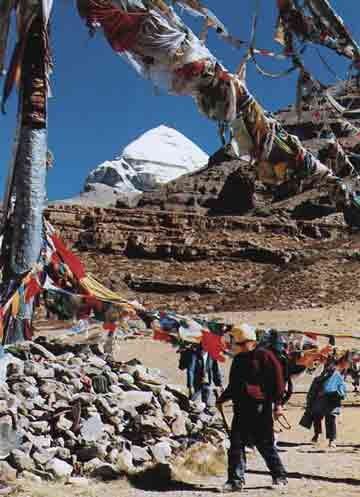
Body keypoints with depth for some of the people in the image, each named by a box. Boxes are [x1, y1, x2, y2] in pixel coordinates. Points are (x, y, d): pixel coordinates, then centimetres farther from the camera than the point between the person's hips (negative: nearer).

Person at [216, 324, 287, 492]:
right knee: (236, 444, 1)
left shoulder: (264, 356, -5)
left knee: (265, 444, 2)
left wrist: (277, 403, -11)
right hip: (241, 408, 6)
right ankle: (236, 480, 7)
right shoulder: (238, 359, 16)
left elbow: (277, 379, -7)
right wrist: (221, 399, 18)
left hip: (260, 408, -6)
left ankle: (279, 476, 18)